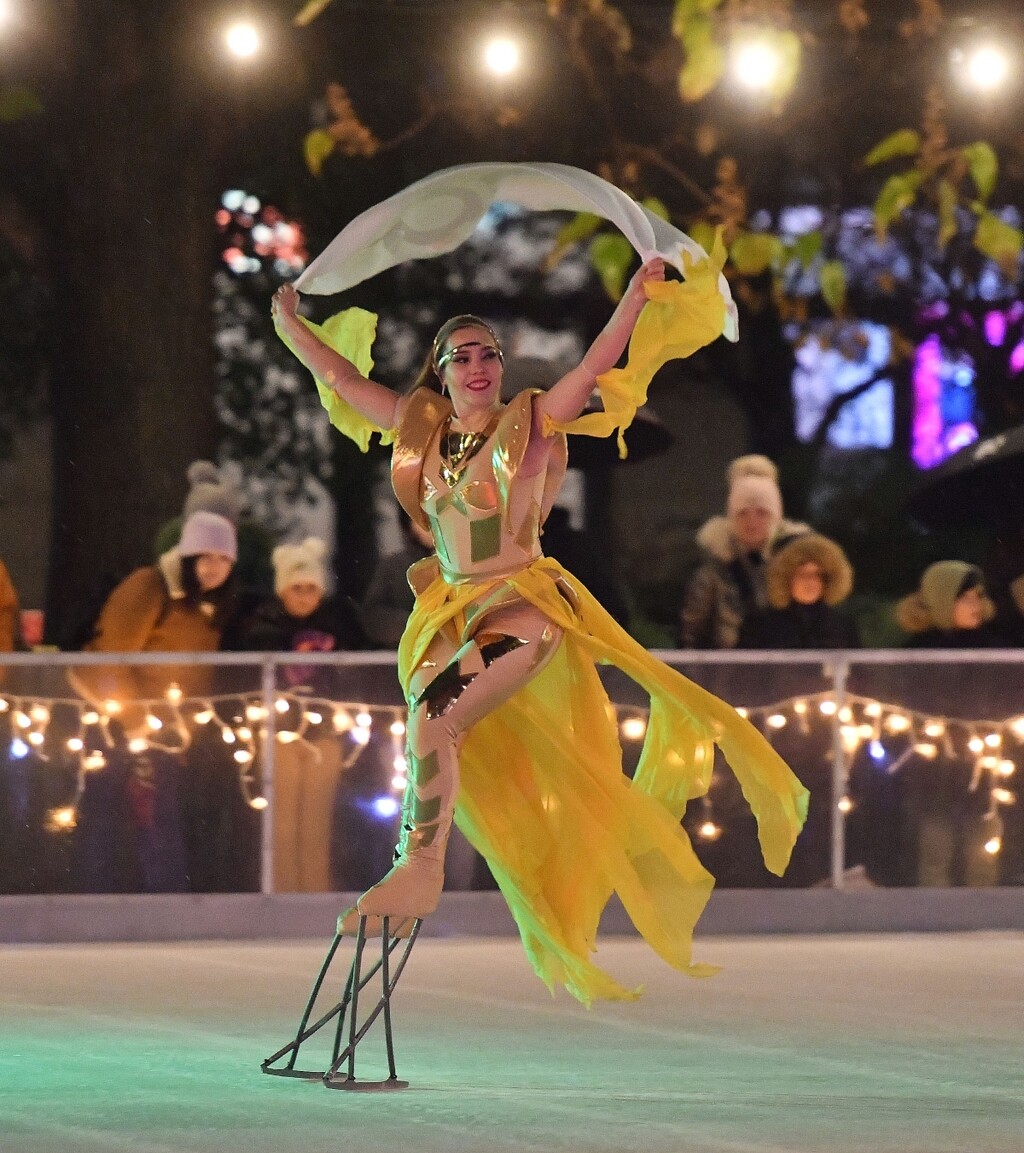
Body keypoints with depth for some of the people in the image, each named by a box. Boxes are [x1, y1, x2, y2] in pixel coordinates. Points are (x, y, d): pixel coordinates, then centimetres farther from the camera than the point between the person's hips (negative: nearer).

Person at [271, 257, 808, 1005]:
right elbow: (339, 375, 19)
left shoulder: (529, 425, -1)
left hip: (522, 606, -6)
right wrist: (289, 323, 21)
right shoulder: (422, 431, 10)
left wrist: (640, 292, -16)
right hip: (450, 614, 6)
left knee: (432, 718, -25)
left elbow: (598, 363, -9)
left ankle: (420, 871, -16)